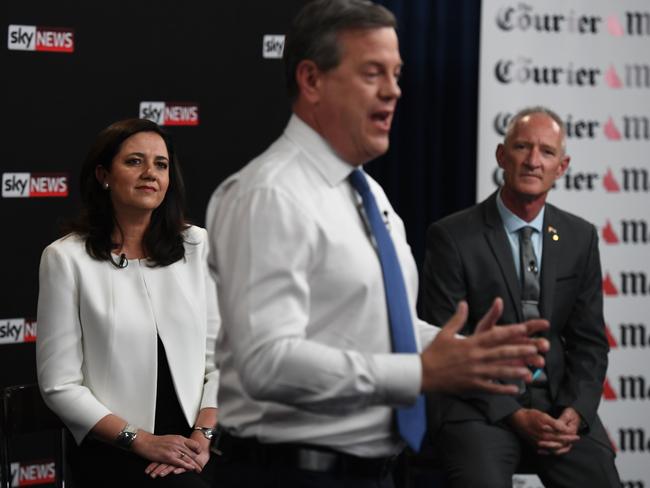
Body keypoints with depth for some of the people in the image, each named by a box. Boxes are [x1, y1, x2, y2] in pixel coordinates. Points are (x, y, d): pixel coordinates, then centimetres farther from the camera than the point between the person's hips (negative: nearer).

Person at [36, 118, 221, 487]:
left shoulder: (198, 246, 10)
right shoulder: (66, 258, 0)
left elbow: (221, 355, 8)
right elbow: (60, 385, -2)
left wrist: (202, 435, -8)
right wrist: (142, 441, -10)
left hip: (194, 440, 4)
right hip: (112, 447, -4)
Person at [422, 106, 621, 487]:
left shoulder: (580, 237, 9)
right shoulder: (453, 237, -4)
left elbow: (589, 340, 11)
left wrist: (576, 410, -7)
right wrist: (513, 414, -14)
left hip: (559, 401, 4)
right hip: (481, 405, -4)